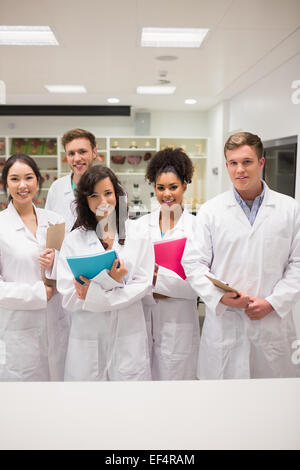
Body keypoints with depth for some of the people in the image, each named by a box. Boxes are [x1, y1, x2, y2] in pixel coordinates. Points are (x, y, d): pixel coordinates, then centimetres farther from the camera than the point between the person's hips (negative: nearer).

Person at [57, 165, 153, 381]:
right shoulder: (74, 240, 1)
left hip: (129, 337, 1)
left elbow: (144, 284, -4)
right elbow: (68, 296, -5)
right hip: (88, 340, 0)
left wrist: (94, 294, -11)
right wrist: (112, 282, -17)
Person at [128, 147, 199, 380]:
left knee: (174, 378, 6)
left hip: (178, 322, -3)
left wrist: (158, 277, -16)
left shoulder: (196, 227, -5)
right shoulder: (140, 225, 6)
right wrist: (148, 290, -14)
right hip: (142, 318, 3)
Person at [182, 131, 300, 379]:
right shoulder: (211, 210, 4)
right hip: (224, 324, 0)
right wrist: (219, 296, -13)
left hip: (273, 325, 1)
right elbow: (194, 263, 1)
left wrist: (272, 302, -8)